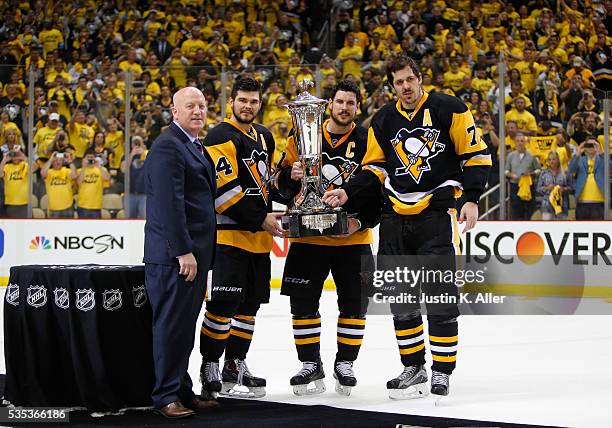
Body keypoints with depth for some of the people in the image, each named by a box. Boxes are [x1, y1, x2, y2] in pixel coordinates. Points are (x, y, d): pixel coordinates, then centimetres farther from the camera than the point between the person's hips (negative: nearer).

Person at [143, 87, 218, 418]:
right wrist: (183, 251, -22)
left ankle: (183, 391, 21)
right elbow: (169, 202, -19)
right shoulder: (167, 146, -12)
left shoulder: (197, 147, 20)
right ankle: (167, 397, 0)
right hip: (173, 254, -9)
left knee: (185, 326, 14)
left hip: (193, 253, 9)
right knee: (172, 325, -5)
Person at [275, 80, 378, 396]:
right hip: (308, 236, 1)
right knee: (303, 302, 2)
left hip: (352, 239, -1)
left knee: (355, 304, 3)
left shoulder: (367, 141, -1)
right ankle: (311, 364, 15)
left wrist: (361, 221, -16)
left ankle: (345, 363, 18)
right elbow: (282, 183, 8)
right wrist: (291, 175, -14)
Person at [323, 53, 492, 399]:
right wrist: (348, 193, -1)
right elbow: (375, 169, 14)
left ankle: (442, 371, 0)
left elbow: (476, 154, -2)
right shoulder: (383, 121, 10)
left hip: (438, 211, -5)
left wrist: (471, 199, -10)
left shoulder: (448, 109, -3)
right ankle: (414, 368, 17)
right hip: (396, 213, 5)